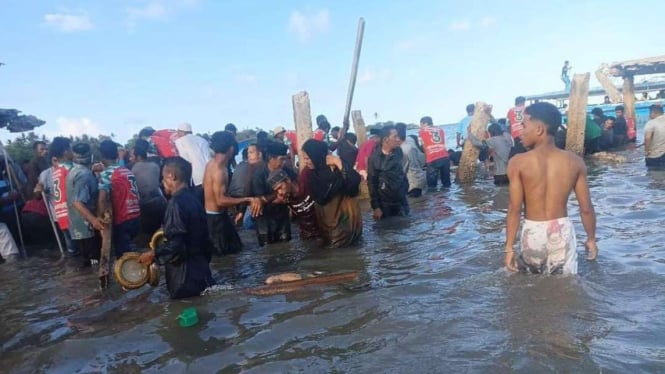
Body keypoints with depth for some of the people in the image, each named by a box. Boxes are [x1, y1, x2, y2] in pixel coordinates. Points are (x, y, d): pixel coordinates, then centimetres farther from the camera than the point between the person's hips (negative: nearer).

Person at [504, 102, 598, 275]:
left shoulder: (518, 162, -11)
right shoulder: (575, 162, -3)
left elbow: (514, 209, -13)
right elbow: (586, 208, 0)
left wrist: (509, 248, -6)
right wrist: (591, 239, 15)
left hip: (533, 233, -1)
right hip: (563, 231, 2)